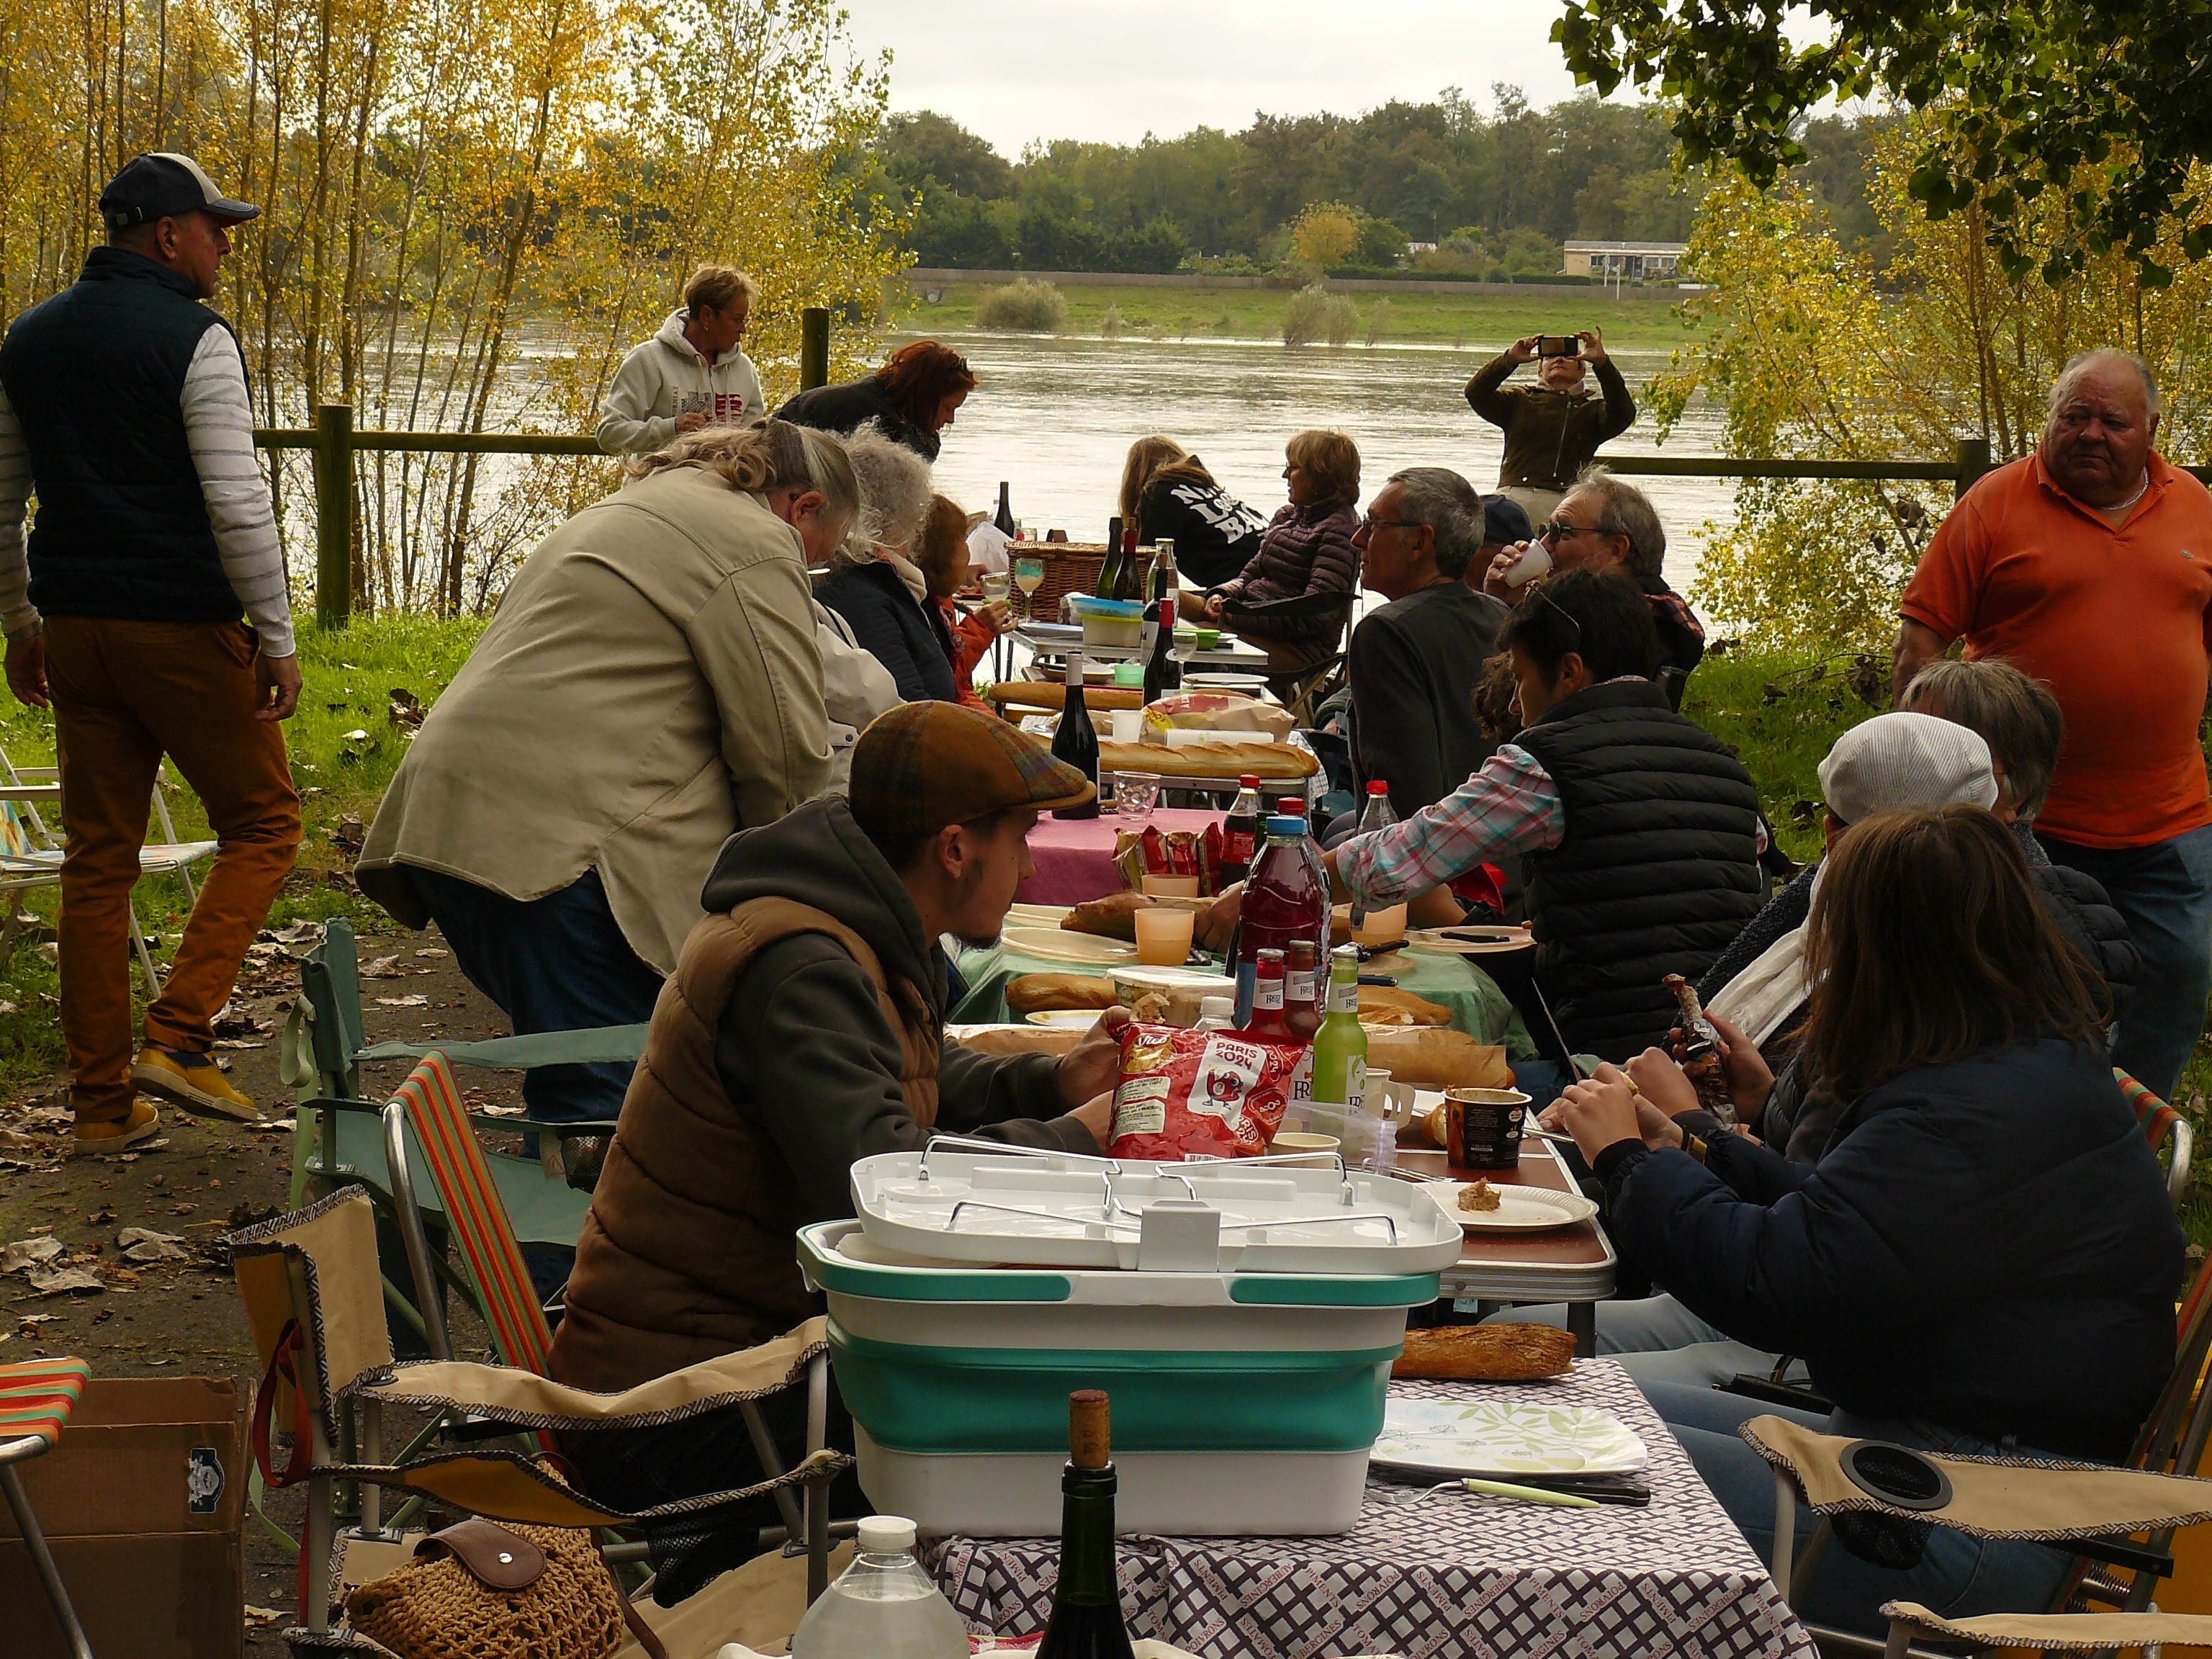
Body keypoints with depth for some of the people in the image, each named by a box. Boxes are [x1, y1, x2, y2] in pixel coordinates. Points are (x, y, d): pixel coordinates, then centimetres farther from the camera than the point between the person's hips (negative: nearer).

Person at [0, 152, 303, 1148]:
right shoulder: (194, 340, -11)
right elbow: (237, 505, -16)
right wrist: (278, 641, -11)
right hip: (186, 627, -6)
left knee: (99, 858, 10)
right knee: (262, 822, 8)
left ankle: (102, 1100, 13)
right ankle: (179, 1036, -5)